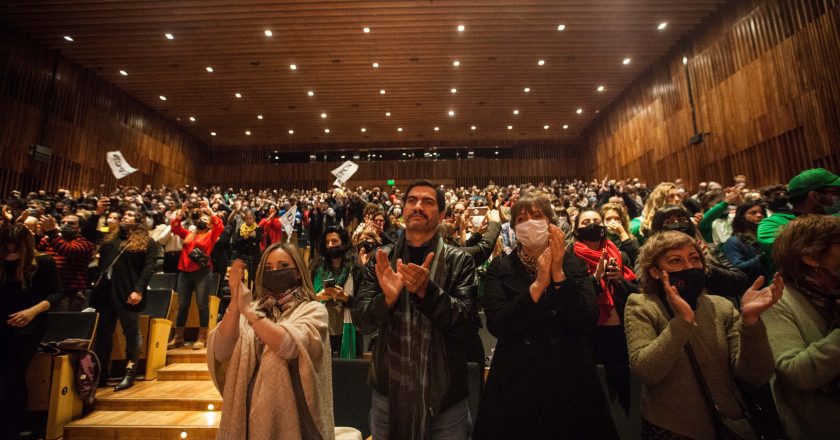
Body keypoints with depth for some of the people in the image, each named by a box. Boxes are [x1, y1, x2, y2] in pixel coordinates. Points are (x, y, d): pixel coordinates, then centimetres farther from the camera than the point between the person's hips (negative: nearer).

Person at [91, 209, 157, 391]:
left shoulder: (147, 242, 0)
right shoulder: (110, 237, 17)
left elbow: (149, 267, -8)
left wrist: (139, 290, -18)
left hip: (127, 293, -6)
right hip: (106, 291, 6)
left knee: (131, 333, 1)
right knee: (103, 332, 13)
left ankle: (130, 372, 9)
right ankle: (102, 372, 25)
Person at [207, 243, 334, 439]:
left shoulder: (312, 310, -8)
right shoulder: (252, 307, 3)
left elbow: (289, 346, -25)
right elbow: (220, 352, -9)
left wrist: (248, 311, -24)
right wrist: (234, 304, -22)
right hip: (245, 413, 3)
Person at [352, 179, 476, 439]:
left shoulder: (459, 261, -7)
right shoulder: (381, 259, -1)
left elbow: (465, 323, -14)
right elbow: (361, 321, -5)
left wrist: (426, 290, -29)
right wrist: (387, 297, -26)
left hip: (444, 392, -1)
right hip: (388, 388, 2)